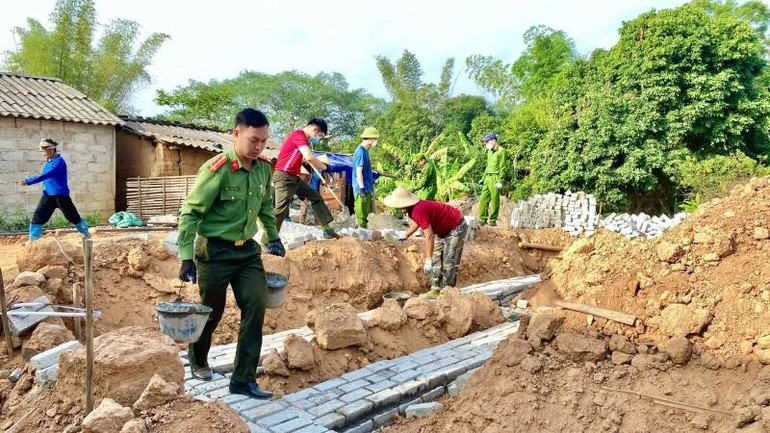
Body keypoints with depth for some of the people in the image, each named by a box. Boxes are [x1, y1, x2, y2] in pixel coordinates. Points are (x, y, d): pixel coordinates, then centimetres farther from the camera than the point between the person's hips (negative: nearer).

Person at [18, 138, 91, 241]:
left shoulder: (59, 162, -18)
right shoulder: (49, 161, 8)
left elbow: (45, 176, -26)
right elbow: (45, 176, 18)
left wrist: (28, 181, -29)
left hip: (61, 195, -8)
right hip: (47, 195, 8)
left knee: (73, 217, 2)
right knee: (37, 216, 0)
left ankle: (86, 234, 18)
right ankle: (33, 240, 4)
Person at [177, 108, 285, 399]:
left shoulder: (264, 167, 1)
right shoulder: (216, 170, -20)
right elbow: (190, 213, -17)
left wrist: (273, 237, 22)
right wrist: (187, 258, -22)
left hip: (247, 249, 6)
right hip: (214, 251, -5)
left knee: (256, 307, -4)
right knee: (212, 311, 10)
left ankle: (243, 380, 6)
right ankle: (198, 361, 40)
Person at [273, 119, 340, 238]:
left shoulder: (303, 139, 18)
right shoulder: (298, 134, -13)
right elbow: (309, 157, -23)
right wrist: (323, 167, -8)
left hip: (294, 178, 10)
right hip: (284, 177, -10)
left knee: (316, 197, 10)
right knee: (281, 210, -13)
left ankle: (327, 230, 11)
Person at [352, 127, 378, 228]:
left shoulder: (365, 151, 15)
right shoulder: (360, 152, -14)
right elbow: (359, 172, -19)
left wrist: (372, 185, 24)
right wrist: (362, 189, -22)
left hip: (367, 189, 10)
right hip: (363, 189, -10)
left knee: (365, 214, 14)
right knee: (362, 215, -5)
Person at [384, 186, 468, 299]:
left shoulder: (418, 211, -34)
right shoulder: (413, 209, -4)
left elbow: (429, 236, -37)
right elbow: (416, 223, 21)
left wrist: (428, 260, -37)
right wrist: (405, 236, 30)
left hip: (456, 227, -10)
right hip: (444, 230, 10)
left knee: (449, 262, -11)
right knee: (437, 260, 10)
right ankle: (436, 290, 13)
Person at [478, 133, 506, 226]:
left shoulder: (501, 151, -5)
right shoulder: (489, 152, 18)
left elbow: (502, 168, -9)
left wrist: (500, 181, -14)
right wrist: (483, 178, 20)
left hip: (495, 178, -7)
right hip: (487, 177, 7)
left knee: (495, 200, -2)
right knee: (483, 199, 3)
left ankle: (493, 220, 6)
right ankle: (482, 219, 9)